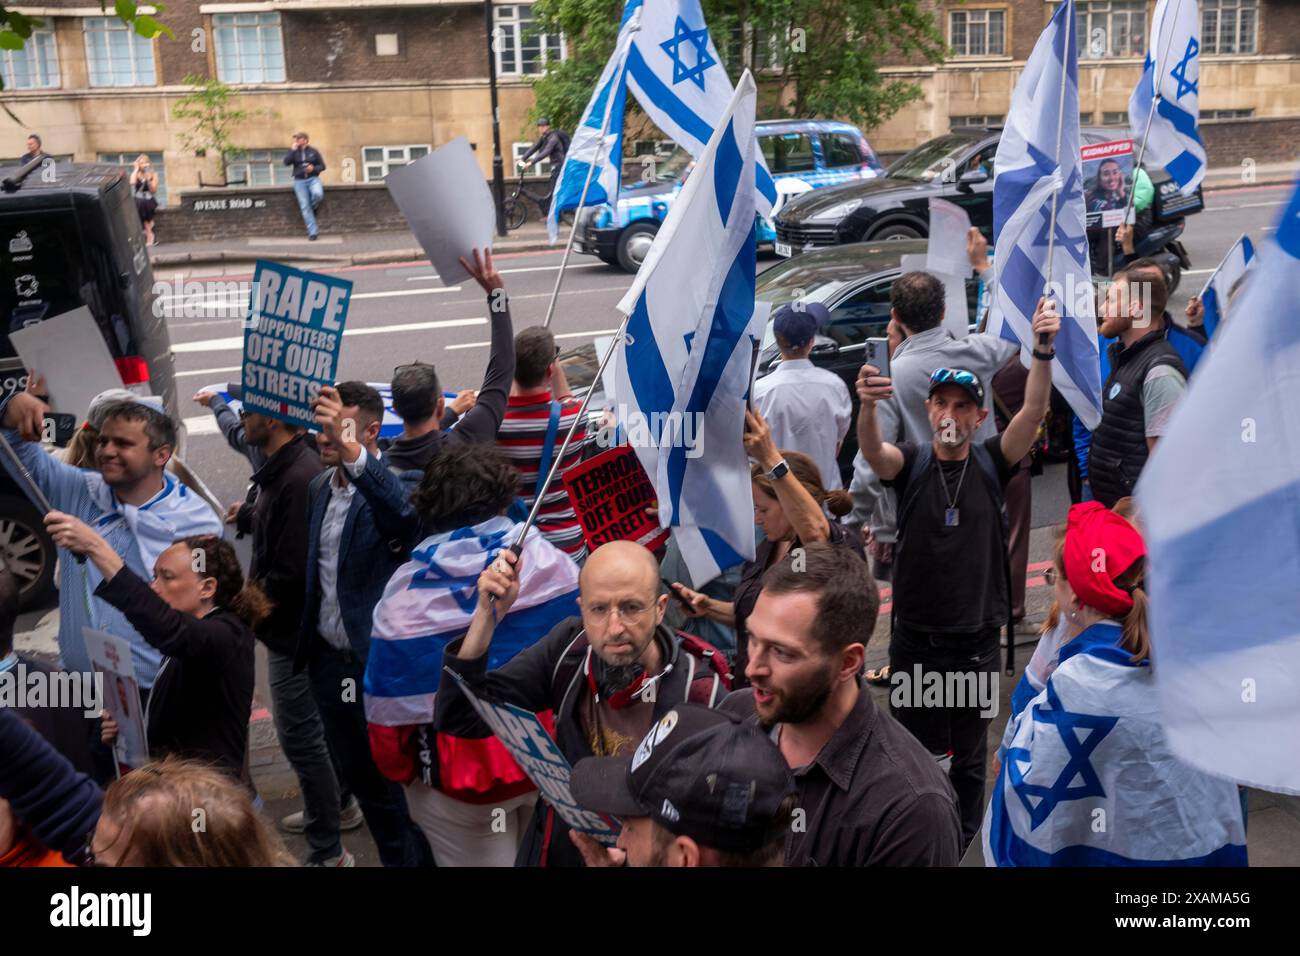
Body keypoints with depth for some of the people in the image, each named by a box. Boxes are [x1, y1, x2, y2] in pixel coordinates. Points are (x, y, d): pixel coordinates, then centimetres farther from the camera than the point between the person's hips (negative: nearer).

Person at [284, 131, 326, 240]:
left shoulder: (313, 151, 5)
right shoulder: (293, 151, 7)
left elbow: (322, 166, 6)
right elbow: (286, 162, -10)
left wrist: (314, 168, -13)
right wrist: (293, 149, -14)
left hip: (313, 179, -1)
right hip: (299, 181, 1)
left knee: (318, 194, -33)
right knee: (305, 207, -5)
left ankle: (314, 208, 2)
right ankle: (312, 232, -3)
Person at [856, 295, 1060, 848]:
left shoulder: (991, 463, -1)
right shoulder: (909, 464, -4)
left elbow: (1034, 412, -16)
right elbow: (872, 450, -25)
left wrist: (1044, 352, -33)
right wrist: (868, 407, -48)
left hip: (977, 641, 1)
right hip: (915, 640, -1)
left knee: (970, 758, 13)